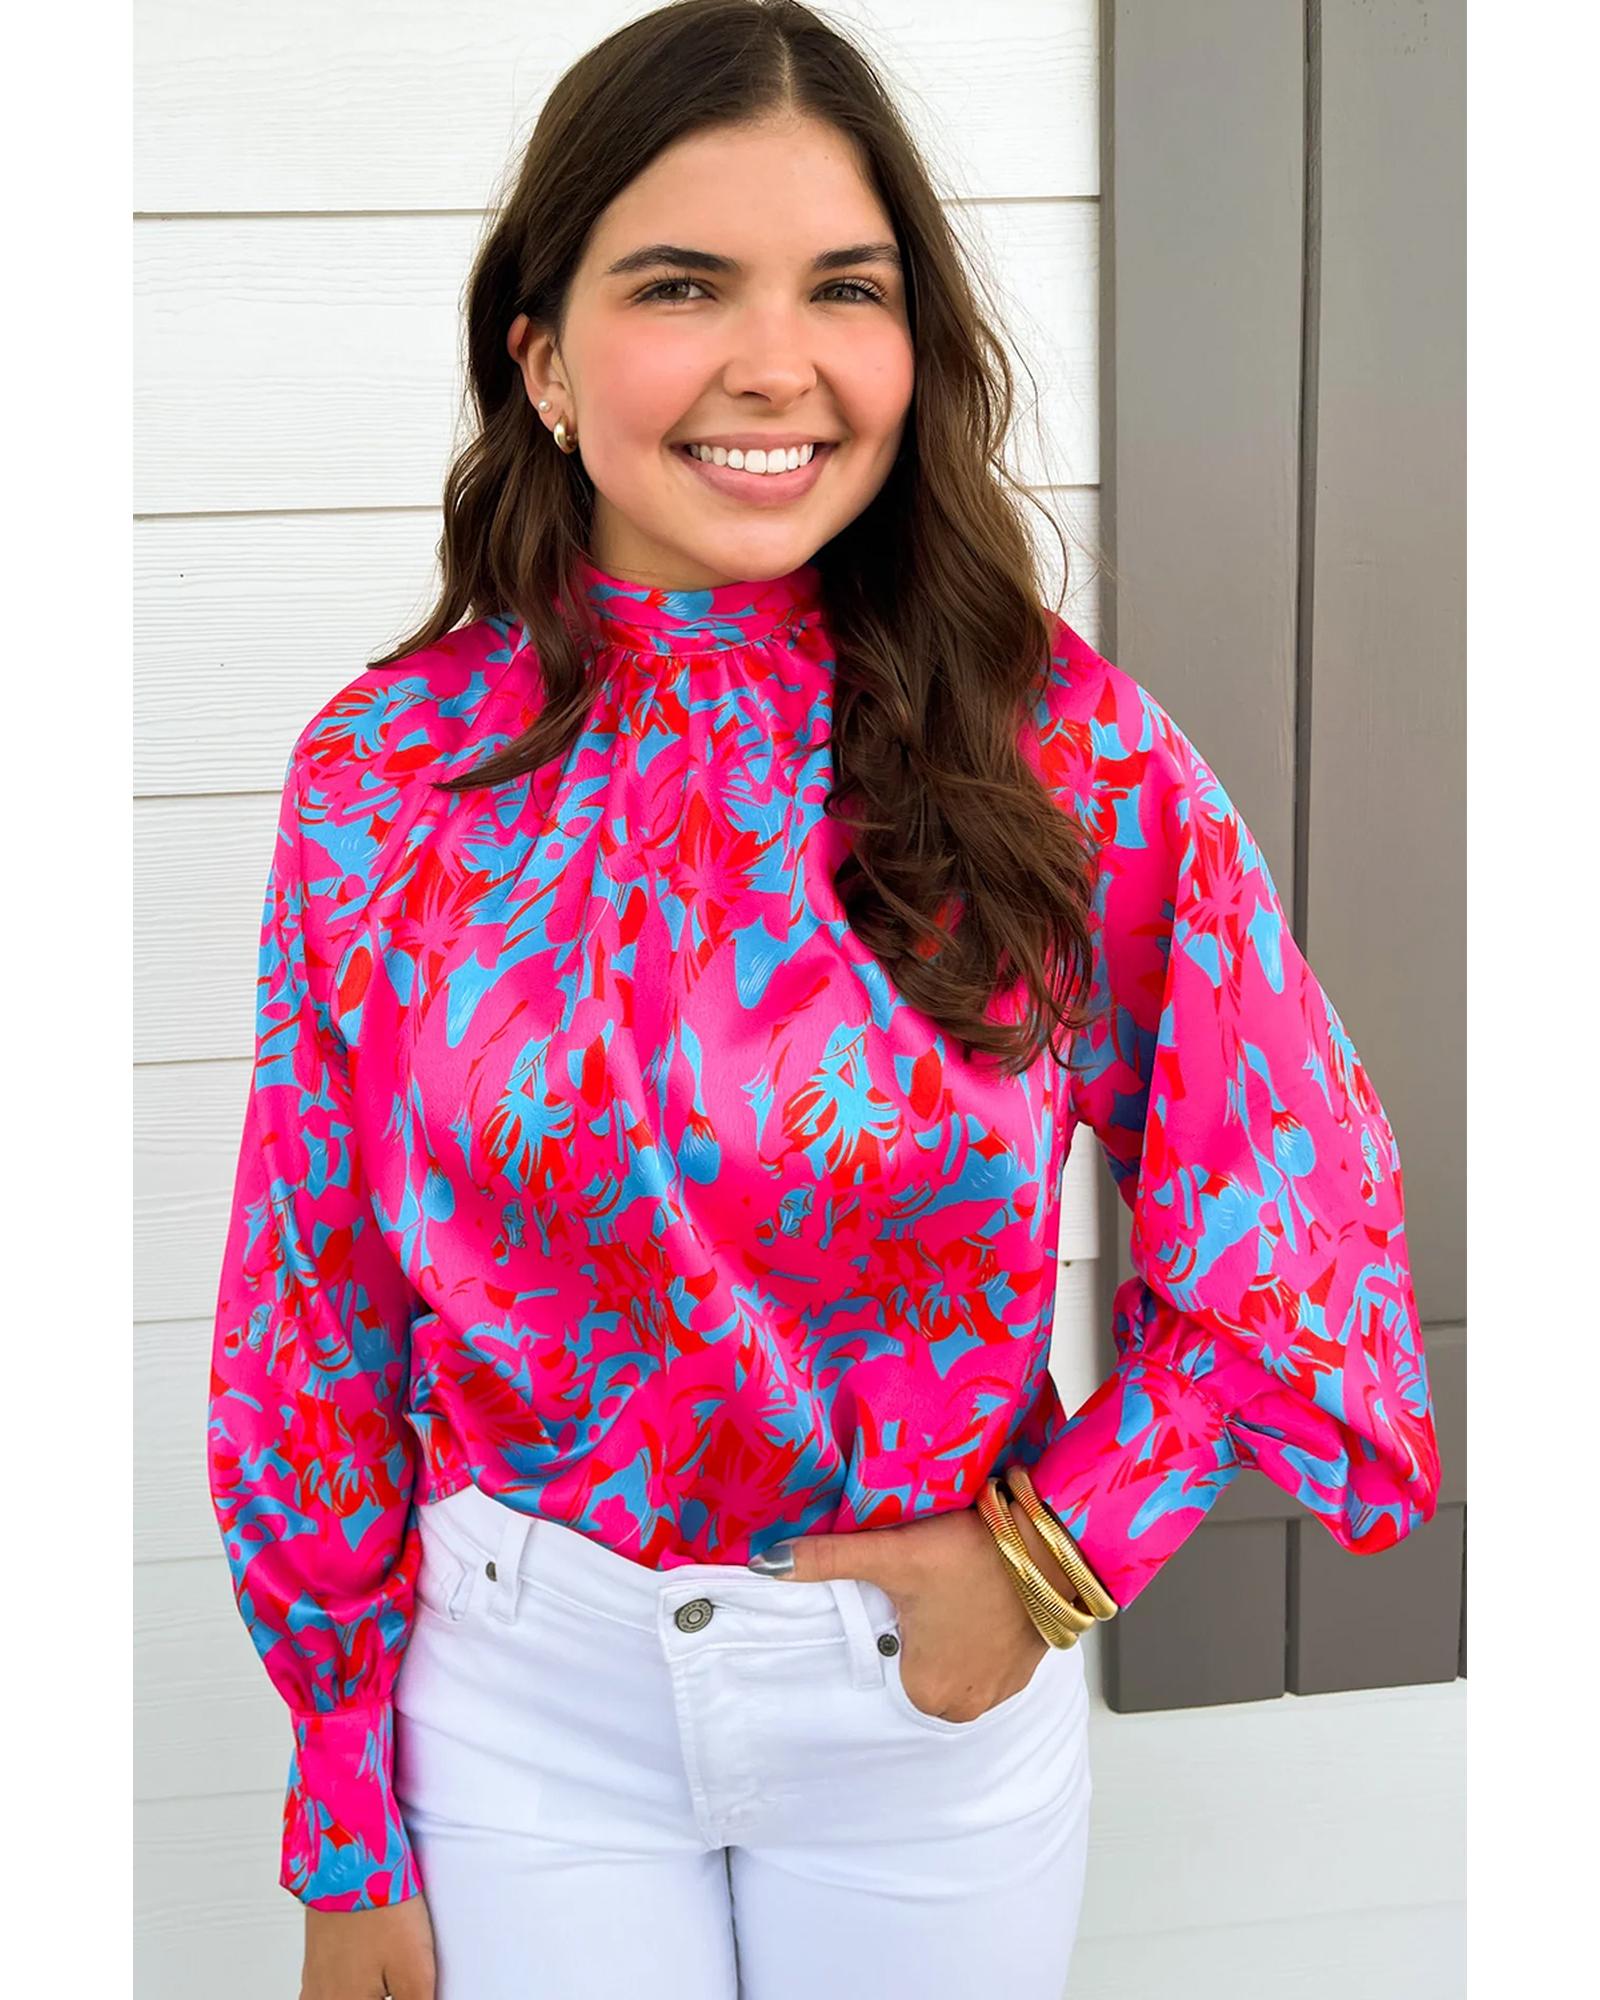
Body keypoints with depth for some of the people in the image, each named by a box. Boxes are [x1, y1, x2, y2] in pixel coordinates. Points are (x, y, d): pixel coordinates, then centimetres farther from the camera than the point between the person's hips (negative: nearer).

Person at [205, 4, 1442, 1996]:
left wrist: (1052, 1551, -11)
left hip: (938, 1684, 0)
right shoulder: (385, 774, -9)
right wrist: (346, 1837, 1)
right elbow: (314, 1325, -3)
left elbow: (1297, 1220, -3)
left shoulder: (1062, 749, -13)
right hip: (525, 1701, 0)